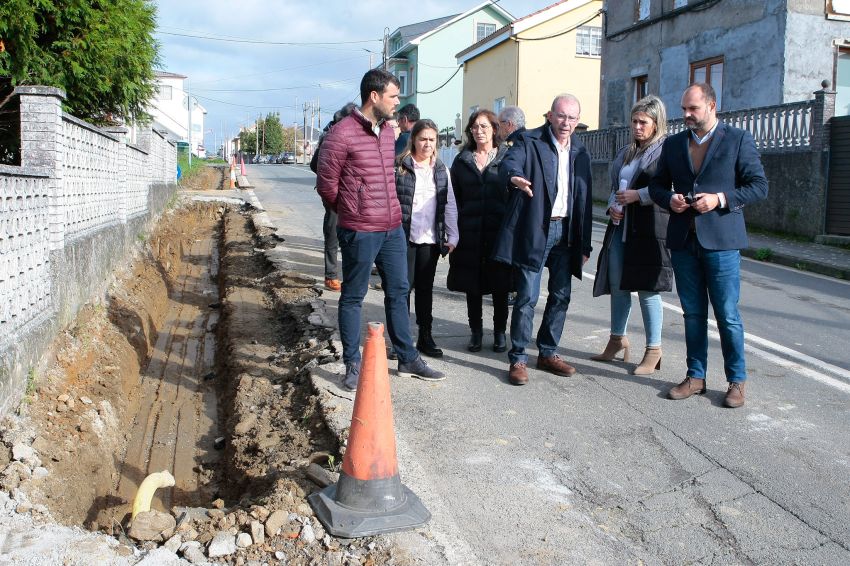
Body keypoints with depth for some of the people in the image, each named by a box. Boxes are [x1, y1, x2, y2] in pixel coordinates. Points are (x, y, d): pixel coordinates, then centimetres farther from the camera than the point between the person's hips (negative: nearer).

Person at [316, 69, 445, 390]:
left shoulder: (388, 130, 11)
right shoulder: (342, 133, -13)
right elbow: (326, 185, -8)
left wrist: (391, 213, 16)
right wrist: (351, 213, 5)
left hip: (393, 228, 8)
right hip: (359, 232, -7)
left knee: (398, 293, 14)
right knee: (353, 297, 5)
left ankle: (408, 360, 25)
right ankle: (353, 366, 16)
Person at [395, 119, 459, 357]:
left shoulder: (441, 170, 11)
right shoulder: (400, 167, -3)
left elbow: (450, 206, 10)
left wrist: (452, 237, 4)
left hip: (430, 239, 4)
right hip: (404, 237, -4)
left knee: (426, 288, 11)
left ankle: (425, 336, 18)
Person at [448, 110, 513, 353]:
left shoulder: (507, 158, 4)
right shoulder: (462, 161, 9)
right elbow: (455, 197, 8)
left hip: (500, 230, -2)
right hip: (470, 232, 2)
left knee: (499, 284, 6)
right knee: (472, 283, 7)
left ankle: (500, 332, 19)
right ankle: (476, 331, 20)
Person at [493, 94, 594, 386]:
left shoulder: (581, 153, 12)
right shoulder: (529, 141, -2)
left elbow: (585, 200, 13)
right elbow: (509, 163, -22)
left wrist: (585, 244, 9)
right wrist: (515, 176, -47)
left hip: (566, 232, 6)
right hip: (535, 230, -5)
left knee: (561, 296, 10)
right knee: (527, 297, -5)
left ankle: (547, 353, 24)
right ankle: (518, 359, 5)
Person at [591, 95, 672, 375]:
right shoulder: (626, 152, 18)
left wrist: (638, 196, -16)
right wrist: (613, 205, 6)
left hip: (650, 228, -7)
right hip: (621, 226, 7)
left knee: (647, 287, -3)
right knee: (617, 284, 11)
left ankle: (654, 350, 8)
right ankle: (617, 340, 26)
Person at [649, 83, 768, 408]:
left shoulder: (738, 140, -1)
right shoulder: (673, 144, 12)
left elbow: (759, 186, -2)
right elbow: (657, 185, 17)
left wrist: (721, 198, -16)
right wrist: (669, 199, -5)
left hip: (720, 240, -4)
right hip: (683, 240, 4)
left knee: (727, 314, 0)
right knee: (693, 313, 11)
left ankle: (736, 381, 13)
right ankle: (696, 377, 21)